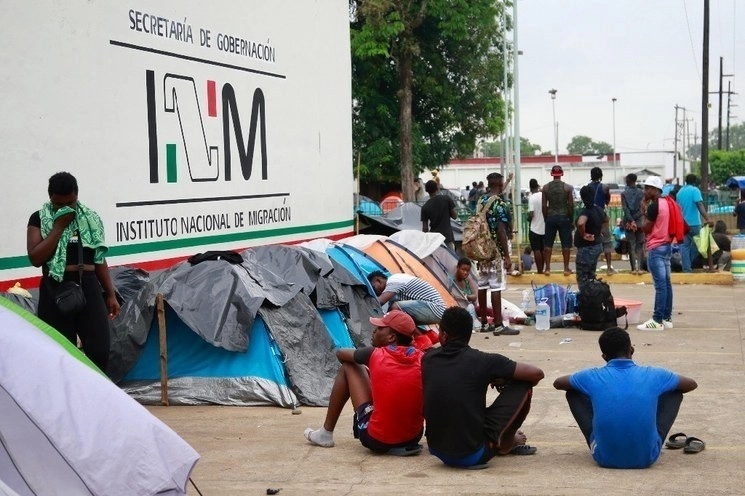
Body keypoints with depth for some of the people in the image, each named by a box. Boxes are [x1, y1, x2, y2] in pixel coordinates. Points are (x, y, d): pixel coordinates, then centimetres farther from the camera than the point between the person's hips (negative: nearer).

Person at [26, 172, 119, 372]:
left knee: (99, 350, -4)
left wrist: (110, 294, 12)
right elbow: (35, 258, -10)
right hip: (56, 290, -2)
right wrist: (59, 226, -11)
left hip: (89, 288, 2)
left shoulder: (90, 218, 12)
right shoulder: (39, 219, 3)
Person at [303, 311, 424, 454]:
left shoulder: (375, 355, -6)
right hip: (414, 437, 4)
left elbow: (341, 353, 13)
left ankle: (326, 433, 22)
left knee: (348, 367, 13)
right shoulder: (420, 358, -1)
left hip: (377, 440, -3)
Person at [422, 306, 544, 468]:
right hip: (472, 455, -5)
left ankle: (504, 441, 35)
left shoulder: (428, 359, 2)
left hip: (437, 451, 5)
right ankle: (506, 443, 22)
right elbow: (537, 374, -5)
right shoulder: (482, 361, -10)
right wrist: (503, 380, 15)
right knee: (522, 386, 6)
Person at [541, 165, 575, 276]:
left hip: (550, 217, 1)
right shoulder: (567, 187, -4)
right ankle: (566, 268, 5)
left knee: (548, 243, 7)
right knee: (566, 243, 5)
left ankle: (547, 268, 6)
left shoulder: (546, 187, 0)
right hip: (564, 217, -1)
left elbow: (544, 205, 0)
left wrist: (546, 218, 9)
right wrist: (571, 219, 6)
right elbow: (571, 205, -4)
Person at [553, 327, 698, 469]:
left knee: (573, 393, 18)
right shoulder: (653, 375, -1)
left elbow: (557, 383, 19)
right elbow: (692, 384, 19)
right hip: (646, 458, 0)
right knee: (675, 394, 18)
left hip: (605, 458, 0)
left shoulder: (593, 377, -2)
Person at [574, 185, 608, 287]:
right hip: (597, 245, 9)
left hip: (586, 247, -9)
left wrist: (583, 234, -27)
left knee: (582, 279, -2)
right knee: (591, 276, 19)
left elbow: (580, 223, -43)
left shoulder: (586, 212, -22)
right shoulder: (599, 210, 5)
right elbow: (606, 220, 28)